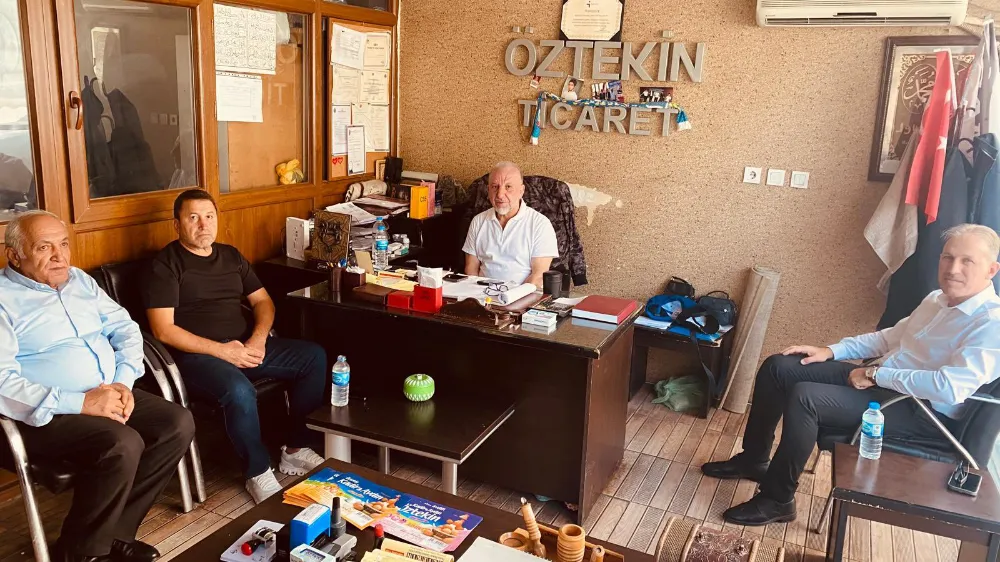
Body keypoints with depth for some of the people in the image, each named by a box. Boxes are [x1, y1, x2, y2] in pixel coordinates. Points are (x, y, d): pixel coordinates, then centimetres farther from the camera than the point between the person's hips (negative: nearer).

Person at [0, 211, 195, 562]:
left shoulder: (79, 280, 14)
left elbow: (124, 328, 13)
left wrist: (123, 382, -6)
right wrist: (80, 403, -25)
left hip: (109, 394, 7)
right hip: (48, 414, -7)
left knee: (178, 424, -12)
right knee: (123, 445, -31)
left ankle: (115, 530, 0)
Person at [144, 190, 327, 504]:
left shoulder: (231, 256, 16)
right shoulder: (166, 264, -5)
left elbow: (263, 301, 15)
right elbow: (163, 330, -13)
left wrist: (258, 340, -6)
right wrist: (221, 350, -19)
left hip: (244, 347, 7)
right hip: (197, 355, -7)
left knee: (314, 357, -7)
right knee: (240, 391, -37)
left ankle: (296, 450, 1)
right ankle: (258, 474, -13)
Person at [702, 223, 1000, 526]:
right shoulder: (937, 299, 11)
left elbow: (951, 388, -30)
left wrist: (875, 374, -21)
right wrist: (830, 351, 11)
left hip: (922, 411, -9)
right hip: (879, 379, 9)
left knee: (804, 397, -28)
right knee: (777, 367, 2)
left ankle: (777, 500, -12)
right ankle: (753, 459, 16)